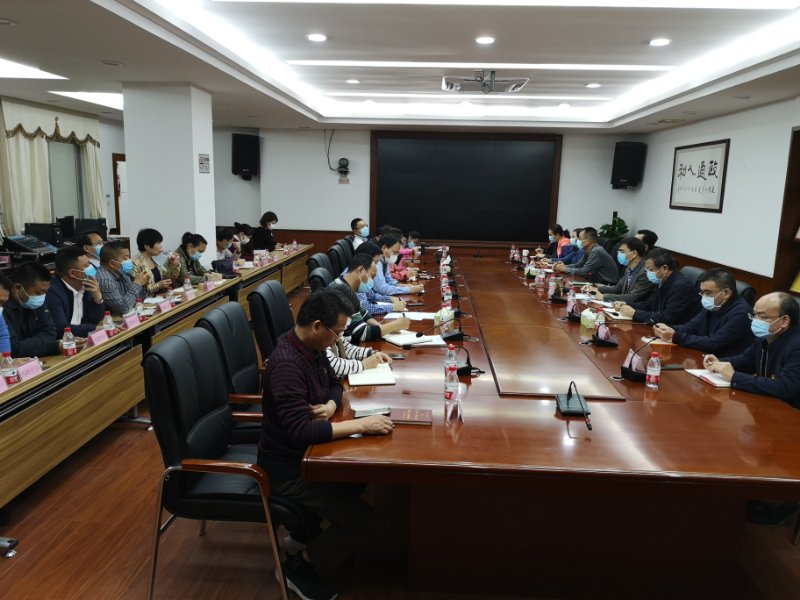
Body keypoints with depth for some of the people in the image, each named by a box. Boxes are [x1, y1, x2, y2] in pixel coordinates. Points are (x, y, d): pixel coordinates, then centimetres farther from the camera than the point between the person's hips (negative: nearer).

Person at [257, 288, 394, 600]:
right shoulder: (287, 365, -31)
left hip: (305, 452, 9)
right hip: (287, 467, -9)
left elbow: (334, 383, 12)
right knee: (362, 519, -13)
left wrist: (331, 405, -11)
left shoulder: (312, 348, -2)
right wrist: (361, 425, -32)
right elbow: (300, 431, -36)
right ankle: (298, 567, 10)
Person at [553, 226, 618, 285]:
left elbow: (584, 272, -21)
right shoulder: (588, 251, 6)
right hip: (597, 282, 8)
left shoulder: (596, 251, -21)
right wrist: (564, 266, -3)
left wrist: (564, 268, -12)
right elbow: (579, 265, 13)